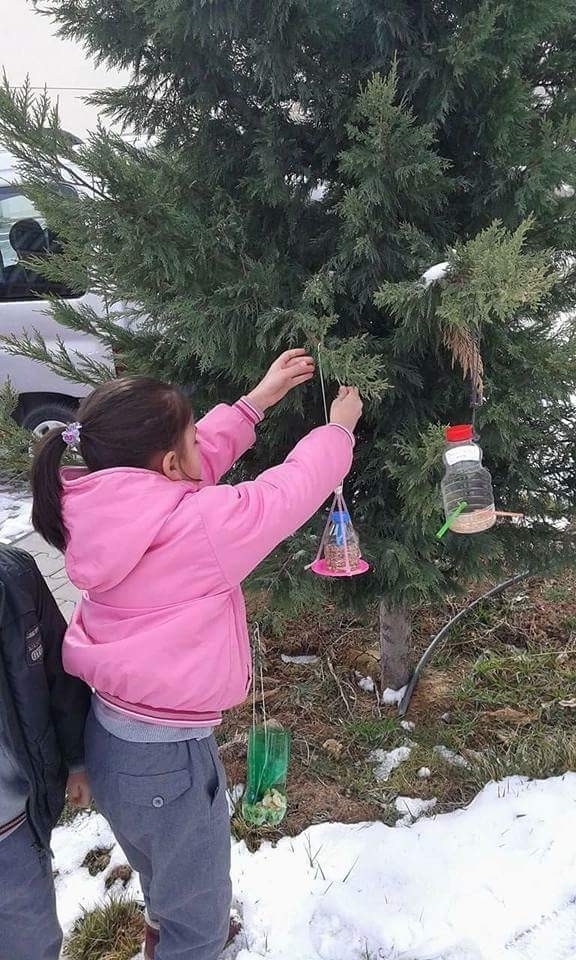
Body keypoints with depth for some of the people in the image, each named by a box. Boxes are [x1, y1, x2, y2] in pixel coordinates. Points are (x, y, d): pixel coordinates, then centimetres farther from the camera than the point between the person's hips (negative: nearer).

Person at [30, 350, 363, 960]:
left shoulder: (110, 509, -6)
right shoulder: (199, 526, -28)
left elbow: (204, 458, 8)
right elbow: (291, 491, -14)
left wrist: (258, 399, 13)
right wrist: (339, 427, 4)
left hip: (113, 737, 8)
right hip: (165, 759, -8)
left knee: (165, 875, 36)